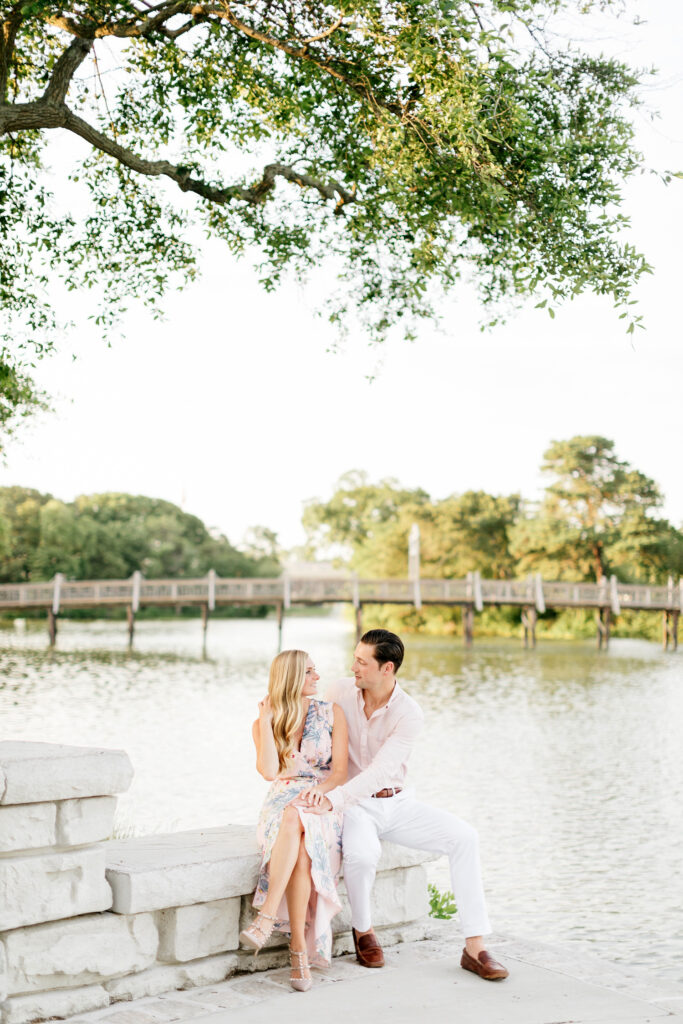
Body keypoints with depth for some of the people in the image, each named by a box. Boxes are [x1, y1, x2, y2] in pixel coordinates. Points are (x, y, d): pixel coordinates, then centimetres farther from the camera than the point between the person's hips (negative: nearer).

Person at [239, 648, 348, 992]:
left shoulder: (332, 713, 5)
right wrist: (266, 720, -10)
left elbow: (340, 771, -1)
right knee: (293, 819, -36)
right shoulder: (263, 723, 6)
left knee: (300, 834, -35)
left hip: (323, 805, 0)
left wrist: (319, 789, -22)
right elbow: (269, 771, -11)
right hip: (282, 805, 0)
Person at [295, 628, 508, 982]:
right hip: (354, 805, -1)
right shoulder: (340, 693, -8)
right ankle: (363, 930, -3)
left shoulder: (408, 713, -15)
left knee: (463, 836, -19)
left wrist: (333, 800, -38)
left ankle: (475, 948, -14)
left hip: (396, 803, 1)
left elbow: (380, 771, -26)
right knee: (361, 853, -35)